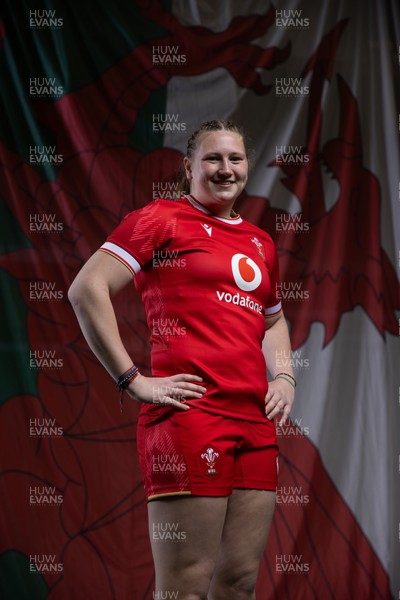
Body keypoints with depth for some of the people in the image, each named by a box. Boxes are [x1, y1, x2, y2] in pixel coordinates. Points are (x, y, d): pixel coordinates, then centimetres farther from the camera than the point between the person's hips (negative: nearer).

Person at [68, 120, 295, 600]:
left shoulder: (260, 243, 22)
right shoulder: (162, 219, 1)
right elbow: (86, 290, -9)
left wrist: (283, 376, 18)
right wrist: (133, 381, -11)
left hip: (255, 423, 7)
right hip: (189, 416, -7)